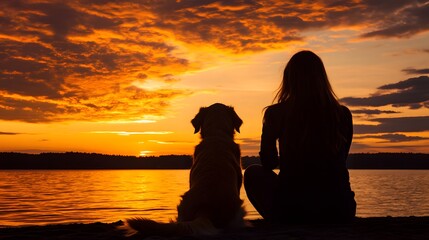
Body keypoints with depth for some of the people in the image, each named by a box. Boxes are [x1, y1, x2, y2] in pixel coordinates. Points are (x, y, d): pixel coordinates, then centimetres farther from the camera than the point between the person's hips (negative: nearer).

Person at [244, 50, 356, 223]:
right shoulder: (343, 114, 2)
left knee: (253, 173, 24)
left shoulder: (276, 113, -4)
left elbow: (268, 163, 10)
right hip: (339, 212, 4)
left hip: (291, 211, -3)